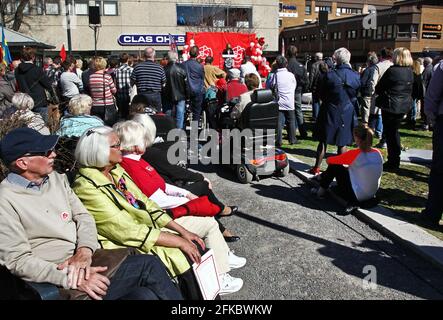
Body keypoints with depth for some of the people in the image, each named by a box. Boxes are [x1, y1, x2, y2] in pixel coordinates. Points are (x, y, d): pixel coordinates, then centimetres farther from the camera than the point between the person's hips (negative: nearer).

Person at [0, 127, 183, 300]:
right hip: (61, 280, -6)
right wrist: (73, 279, -23)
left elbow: (83, 216, 9)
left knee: (144, 295, -19)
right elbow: (18, 261, -14)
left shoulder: (56, 179, 11)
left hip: (88, 257, 6)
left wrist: (85, 251, -12)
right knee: (149, 266, -21)